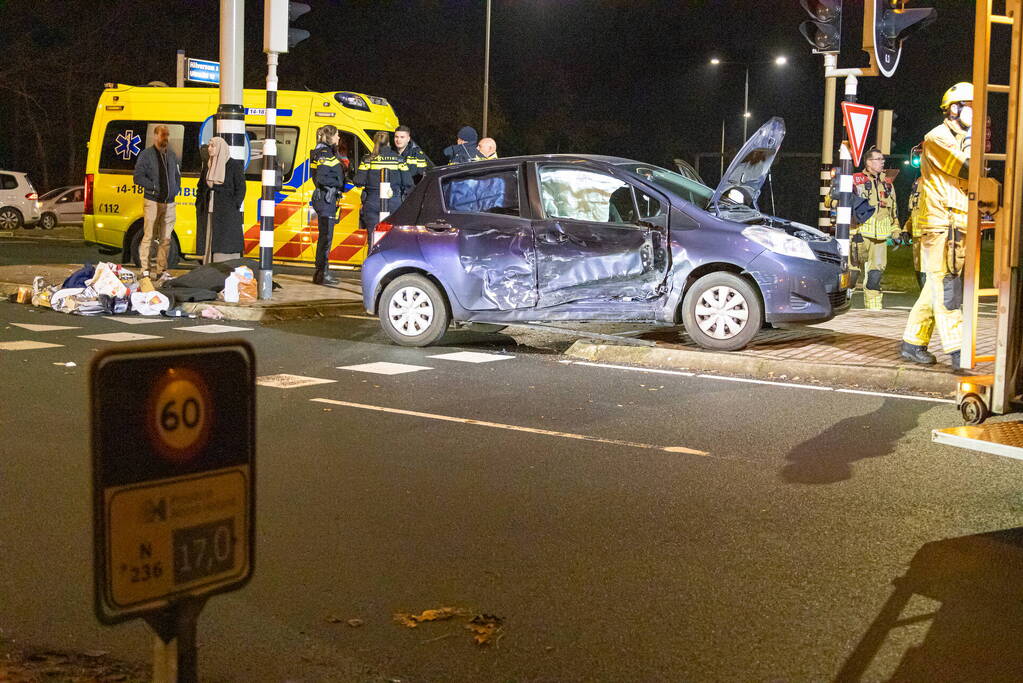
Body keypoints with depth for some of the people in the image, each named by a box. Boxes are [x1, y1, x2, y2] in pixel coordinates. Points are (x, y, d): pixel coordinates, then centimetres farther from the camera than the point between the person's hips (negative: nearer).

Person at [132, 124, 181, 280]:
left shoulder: (172, 155, 16)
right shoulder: (146, 154, -2)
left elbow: (177, 175, 26)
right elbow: (138, 177, -7)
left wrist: (175, 190, 9)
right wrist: (154, 187, -15)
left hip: (169, 203, 5)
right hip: (152, 202, -5)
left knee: (165, 239, 7)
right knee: (149, 238, -5)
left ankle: (161, 271, 13)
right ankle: (145, 271, -2)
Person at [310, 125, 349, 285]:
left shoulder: (329, 153, 18)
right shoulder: (324, 153, -13)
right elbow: (321, 178, -22)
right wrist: (339, 183, -11)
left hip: (328, 198, 10)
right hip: (326, 198, -10)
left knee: (325, 236, 14)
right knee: (326, 236, -8)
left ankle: (320, 272, 19)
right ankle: (322, 274, -6)